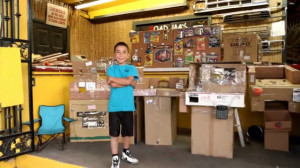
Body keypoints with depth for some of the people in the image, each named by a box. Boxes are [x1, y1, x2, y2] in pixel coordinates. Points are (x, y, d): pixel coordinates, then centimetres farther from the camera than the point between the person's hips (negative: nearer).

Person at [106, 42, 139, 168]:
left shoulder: (132, 68, 3)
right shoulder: (111, 68, 2)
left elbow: (129, 81, -15)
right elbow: (112, 84, -13)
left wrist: (113, 78, -9)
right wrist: (128, 83, -11)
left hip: (128, 106, 1)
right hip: (114, 106, -1)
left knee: (127, 132, 16)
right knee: (114, 133, 4)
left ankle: (126, 153, 38)